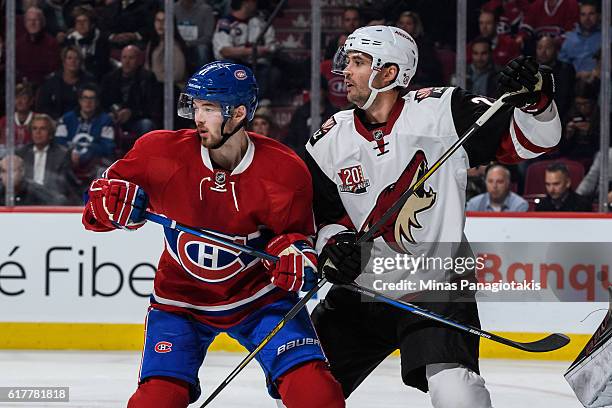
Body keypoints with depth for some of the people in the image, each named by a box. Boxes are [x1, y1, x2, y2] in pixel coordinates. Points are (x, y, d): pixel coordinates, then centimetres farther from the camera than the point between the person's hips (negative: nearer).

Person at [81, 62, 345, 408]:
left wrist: (294, 252, -24)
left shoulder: (283, 171, -17)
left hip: (259, 295, 0)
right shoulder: (162, 152, -16)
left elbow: (293, 232, -1)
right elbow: (102, 193, -3)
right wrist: (114, 201, -27)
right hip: (181, 298, 0)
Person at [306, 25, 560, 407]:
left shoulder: (442, 112, -11)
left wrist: (535, 99, -31)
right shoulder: (329, 142, 2)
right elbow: (328, 216, 11)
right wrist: (333, 243, -10)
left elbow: (528, 140, -11)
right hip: (360, 291, 5)